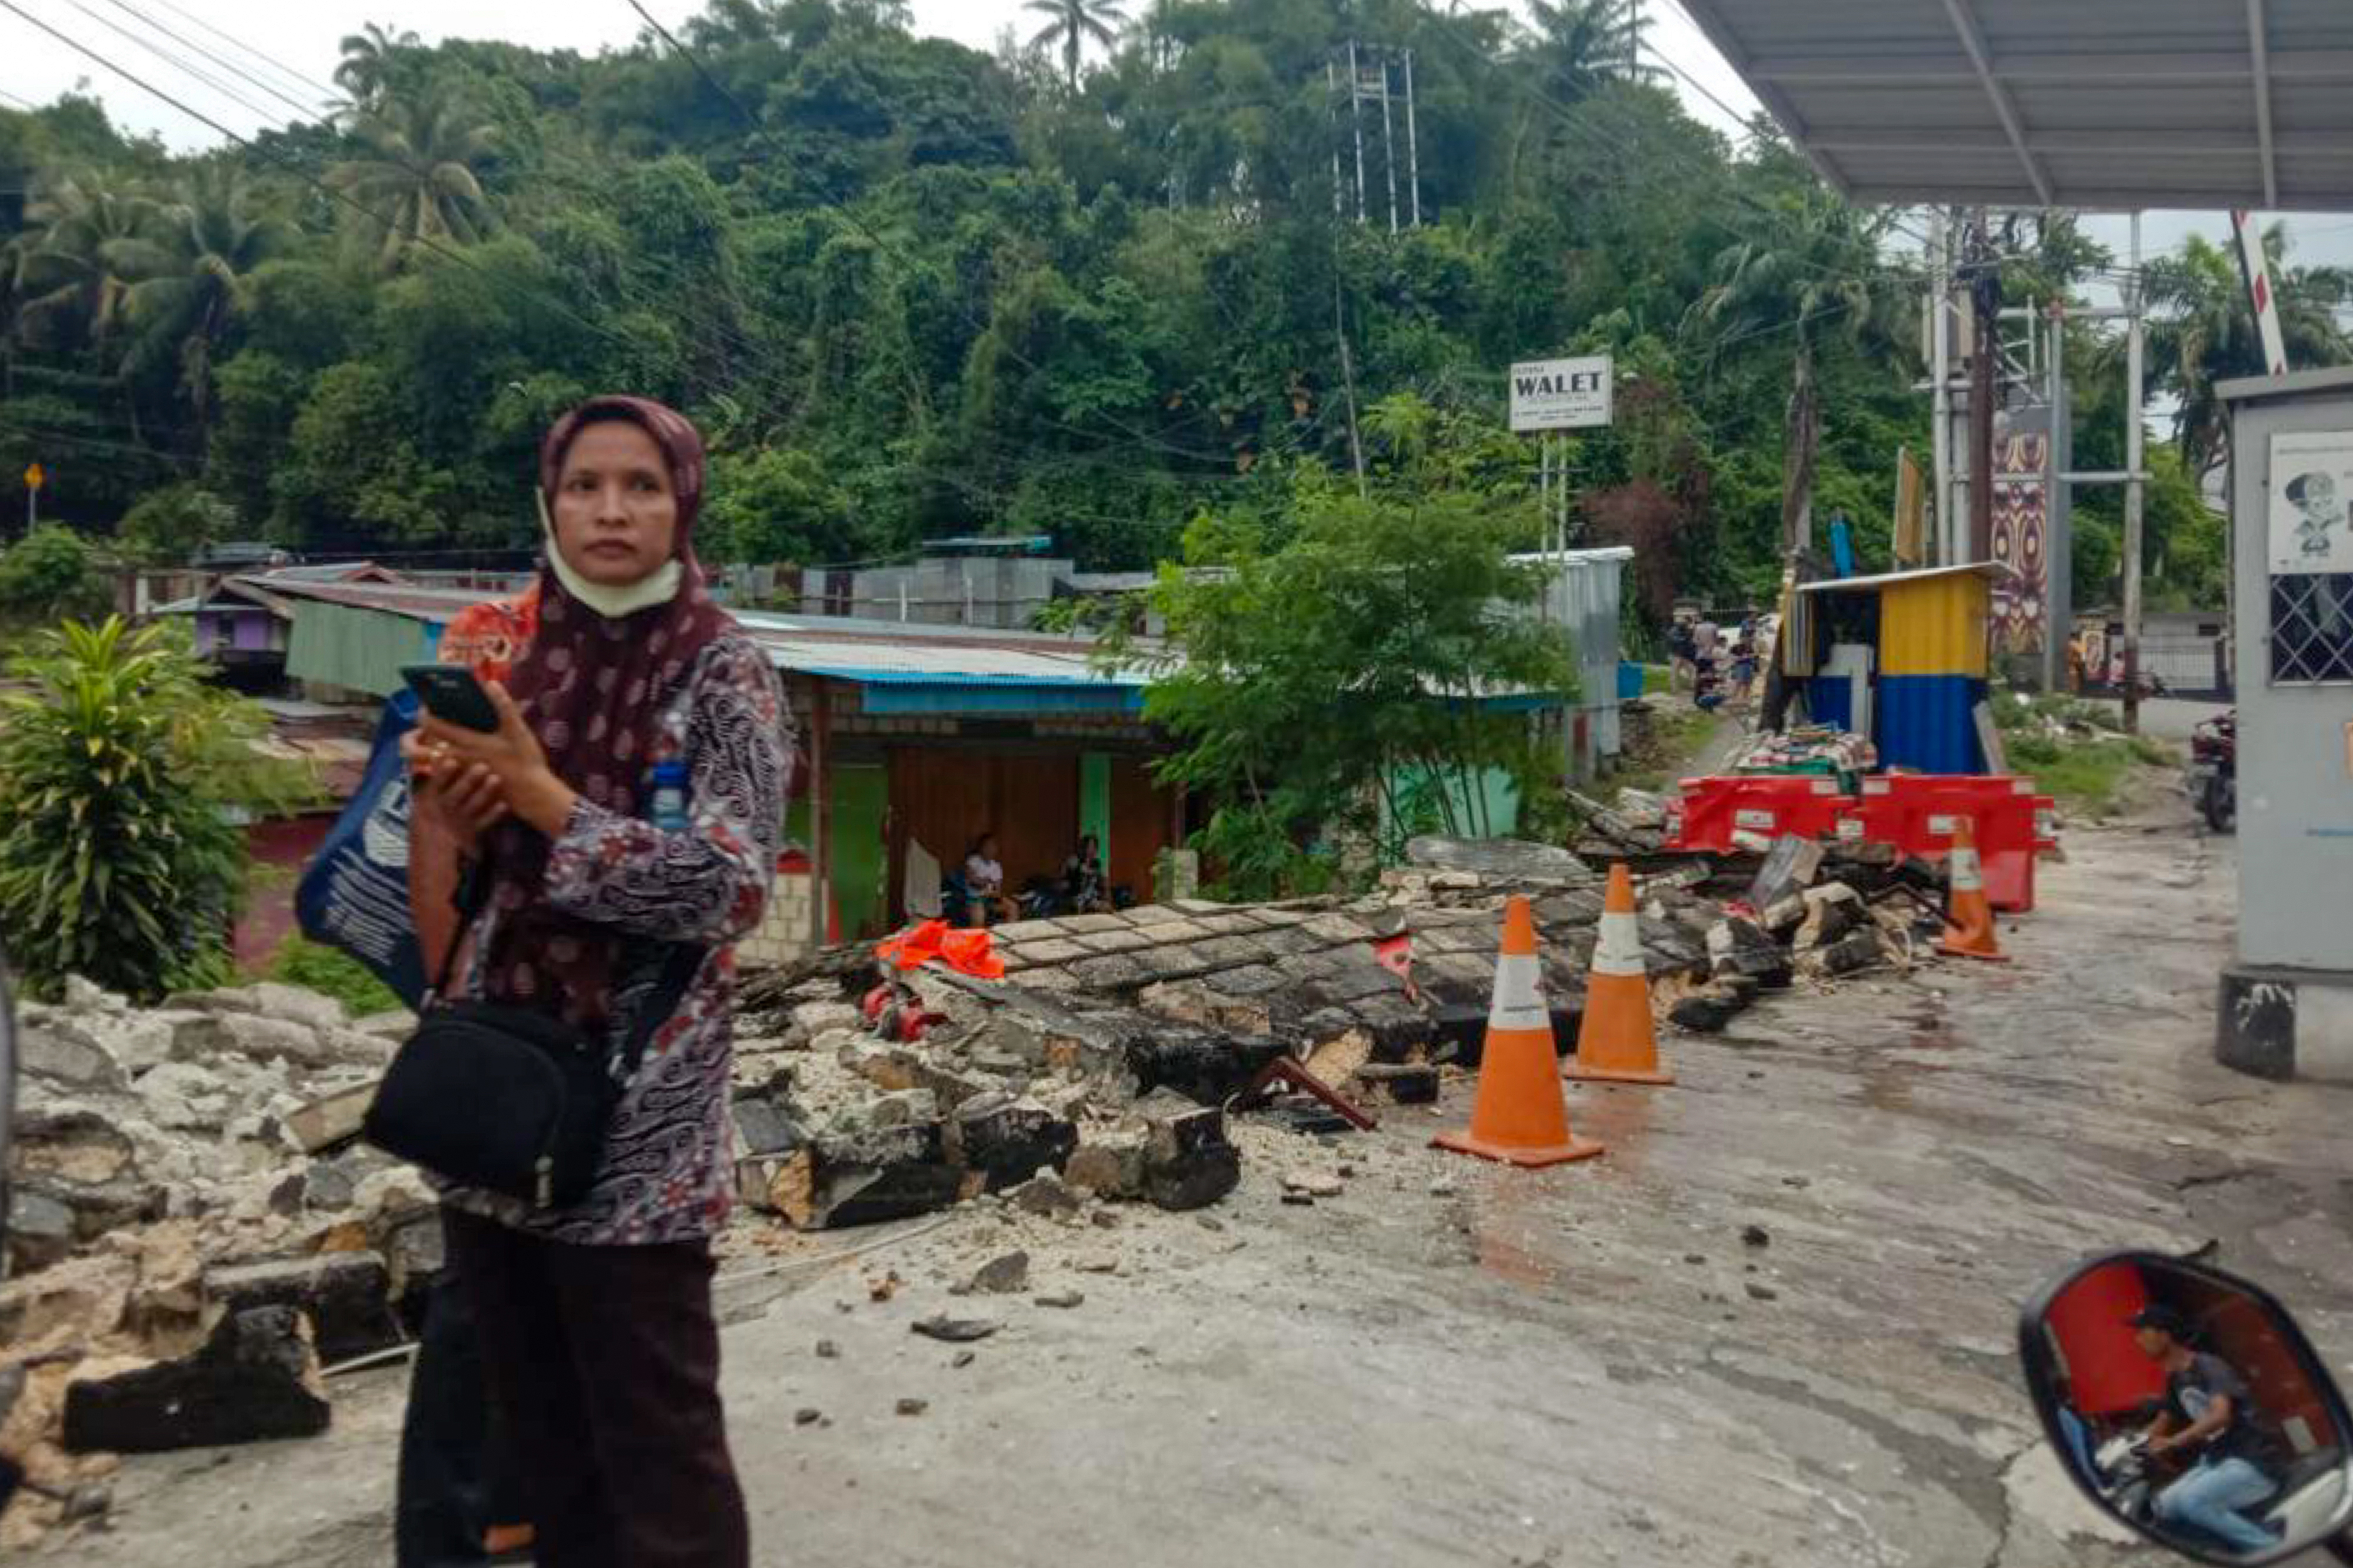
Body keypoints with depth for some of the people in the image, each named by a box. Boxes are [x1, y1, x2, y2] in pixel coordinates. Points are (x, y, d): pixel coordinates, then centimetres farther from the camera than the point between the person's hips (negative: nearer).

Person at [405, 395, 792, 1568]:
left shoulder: (722, 673, -8)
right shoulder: (509, 664, 7)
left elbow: (726, 886, -18)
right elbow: (444, 886, 13)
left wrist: (536, 789, -19)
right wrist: (438, 806, -9)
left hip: (633, 1115, -5)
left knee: (655, 1442, 2)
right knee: (536, 1422, 18)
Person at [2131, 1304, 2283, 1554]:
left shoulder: (2209, 1366, -15)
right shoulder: (2175, 1379, 12)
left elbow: (2221, 1415, -31)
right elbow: (2162, 1424, 24)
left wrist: (2173, 1442, -34)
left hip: (2251, 1461, -8)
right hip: (2214, 1460, 8)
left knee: (2190, 1502, -28)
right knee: (2164, 1507, -8)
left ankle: (2272, 1548, -14)